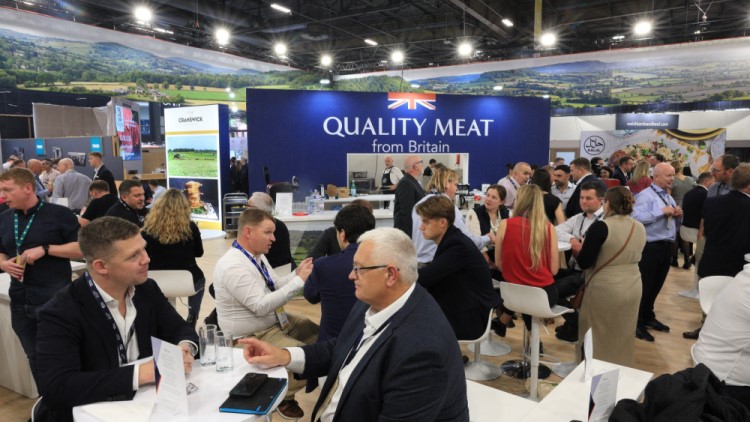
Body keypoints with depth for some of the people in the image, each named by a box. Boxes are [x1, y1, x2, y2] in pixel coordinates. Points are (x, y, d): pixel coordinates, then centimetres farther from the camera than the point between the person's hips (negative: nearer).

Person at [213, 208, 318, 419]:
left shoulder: (257, 255, 2)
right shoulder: (233, 266, -28)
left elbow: (275, 286, 10)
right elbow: (261, 306, -32)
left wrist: (297, 273, -9)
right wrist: (299, 281, -30)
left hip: (276, 321, 10)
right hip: (253, 336, -10)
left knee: (317, 331, 10)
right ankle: (283, 396, 9)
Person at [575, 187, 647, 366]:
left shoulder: (600, 227, -18)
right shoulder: (640, 228, 2)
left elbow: (584, 262, -17)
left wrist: (578, 248, 3)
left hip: (605, 289, -6)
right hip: (632, 288, 6)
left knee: (599, 336, 9)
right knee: (623, 336, 20)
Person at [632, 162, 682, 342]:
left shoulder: (669, 197, 15)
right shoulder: (645, 195, -12)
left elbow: (672, 220, 23)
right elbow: (637, 217, -27)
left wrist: (678, 215, 1)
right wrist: (662, 211, -23)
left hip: (666, 246, 8)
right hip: (650, 247, -8)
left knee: (656, 285, 18)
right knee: (645, 286, -2)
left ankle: (648, 317, 34)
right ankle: (637, 323, 9)